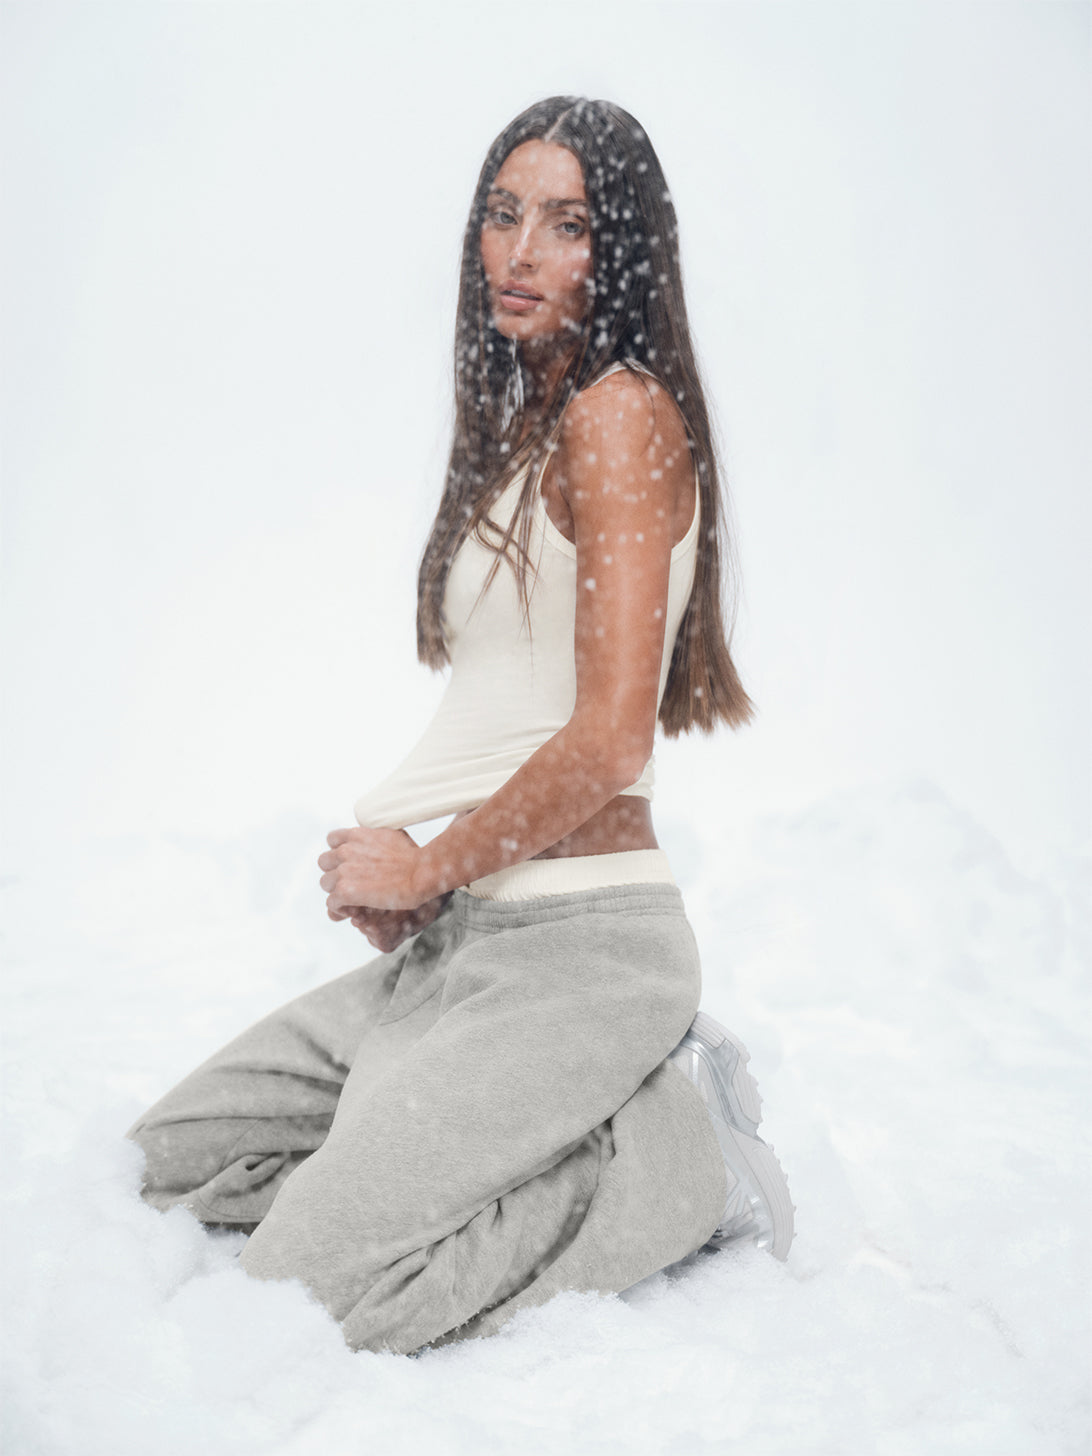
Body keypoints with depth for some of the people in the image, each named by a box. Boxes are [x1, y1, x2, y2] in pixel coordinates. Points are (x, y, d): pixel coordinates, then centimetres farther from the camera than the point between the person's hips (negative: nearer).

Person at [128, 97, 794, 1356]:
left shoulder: (620, 411, -12)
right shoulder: (527, 423, 16)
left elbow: (609, 743, -21)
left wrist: (426, 869, -8)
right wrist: (392, 866, 5)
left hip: (580, 935, -9)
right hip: (471, 933, 10)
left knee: (313, 1268, -16)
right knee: (182, 1154, 12)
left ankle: (679, 1161, -2)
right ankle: (608, 1103, 9)